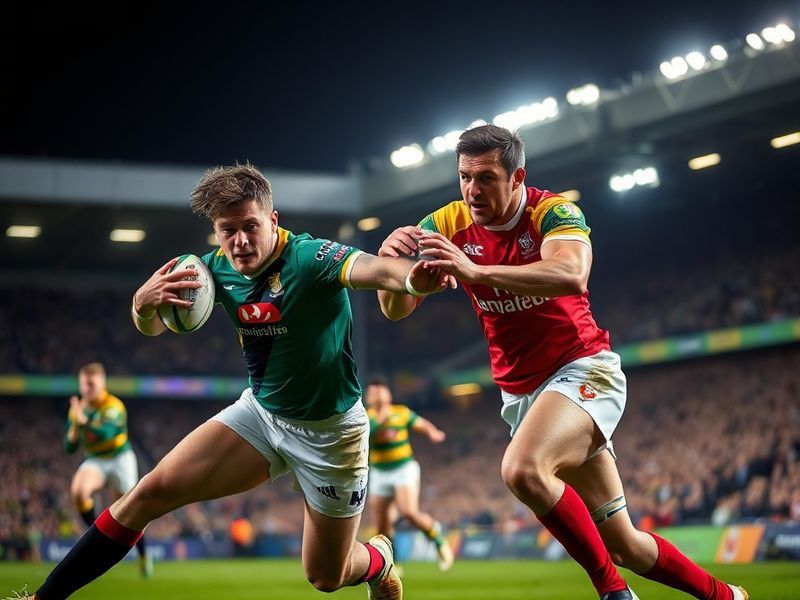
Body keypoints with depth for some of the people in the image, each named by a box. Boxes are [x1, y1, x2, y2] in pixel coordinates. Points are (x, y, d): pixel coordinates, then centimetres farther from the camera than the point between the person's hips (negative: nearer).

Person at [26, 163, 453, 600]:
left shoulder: (308, 258, -26)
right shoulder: (218, 269, -8)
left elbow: (373, 269, -46)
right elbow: (150, 328, 2)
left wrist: (411, 277, -70)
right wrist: (143, 303, -24)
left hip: (329, 431, -4)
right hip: (260, 412, 4)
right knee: (152, 491, -11)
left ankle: (378, 560, 45)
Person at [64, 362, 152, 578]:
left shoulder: (114, 406, -19)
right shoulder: (76, 409, -1)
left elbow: (105, 433, -37)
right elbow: (70, 447, 1)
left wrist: (84, 420, -49)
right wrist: (73, 432, -19)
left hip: (120, 459, -4)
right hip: (95, 461, 4)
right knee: (78, 490, -29)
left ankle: (143, 555, 27)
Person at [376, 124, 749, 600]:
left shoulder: (553, 212, -17)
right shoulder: (448, 226, -4)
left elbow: (572, 275, -39)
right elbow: (397, 309, -9)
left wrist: (477, 272, -50)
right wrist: (391, 261, -32)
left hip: (583, 371, -5)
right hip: (521, 392, 5)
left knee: (523, 469, -35)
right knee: (621, 543, 7)